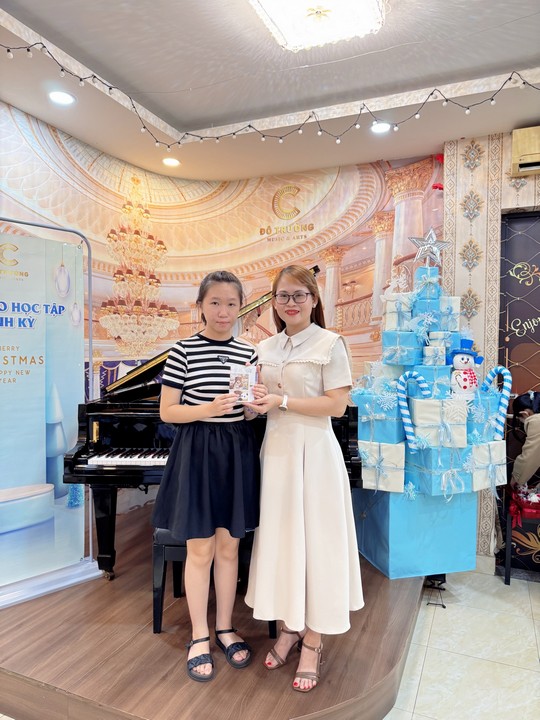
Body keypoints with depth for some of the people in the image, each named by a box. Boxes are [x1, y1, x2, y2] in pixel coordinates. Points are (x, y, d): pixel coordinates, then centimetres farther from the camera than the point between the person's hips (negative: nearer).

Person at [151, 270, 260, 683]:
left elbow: (251, 412, 10)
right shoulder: (183, 351, -6)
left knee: (229, 546, 14)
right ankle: (199, 638, 27)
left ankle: (225, 629, 33)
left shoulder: (248, 353, 4)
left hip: (238, 451, 4)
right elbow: (167, 411, -6)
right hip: (197, 451, -3)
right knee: (200, 549, 6)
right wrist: (209, 409, -21)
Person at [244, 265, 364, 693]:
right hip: (276, 449, 5)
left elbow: (337, 404, -12)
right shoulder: (266, 348, 10)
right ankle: (289, 627, 31)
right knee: (280, 537, 11)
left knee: (314, 540, 4)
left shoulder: (330, 343, -6)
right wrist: (253, 402, -6)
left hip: (312, 451, -5)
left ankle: (313, 641, 22)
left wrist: (282, 402, -19)